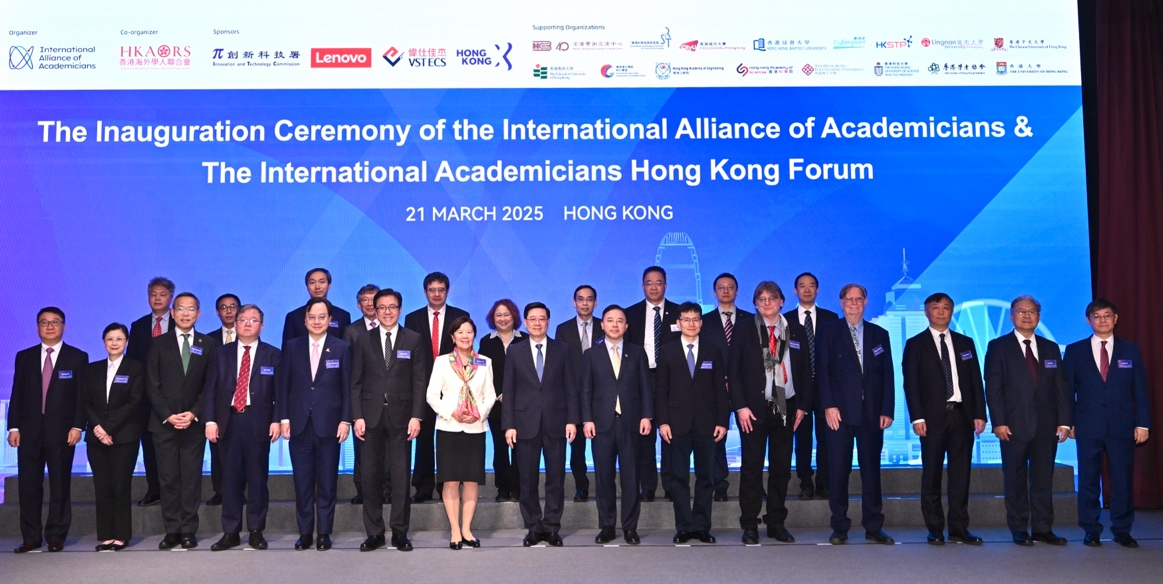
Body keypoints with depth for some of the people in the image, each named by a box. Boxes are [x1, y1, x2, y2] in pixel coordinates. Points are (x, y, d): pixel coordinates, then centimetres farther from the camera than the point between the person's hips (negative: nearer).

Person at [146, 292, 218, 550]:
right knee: (168, 479, 1)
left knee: (192, 478, 1)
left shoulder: (209, 345, 7)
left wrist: (194, 413, -8)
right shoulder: (159, 344, 7)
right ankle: (171, 531, 7)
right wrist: (167, 415, -8)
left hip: (194, 422, 0)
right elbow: (152, 385, 2)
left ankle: (189, 531, 6)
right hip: (164, 422, 0)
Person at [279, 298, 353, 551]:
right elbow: (283, 384, 6)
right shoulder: (292, 347, 6)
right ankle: (305, 532, 14)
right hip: (299, 424, 1)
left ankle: (324, 533, 13)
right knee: (302, 481, 5)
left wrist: (345, 420, -6)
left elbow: (347, 387, 1)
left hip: (329, 424, -1)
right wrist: (283, 418, -1)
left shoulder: (342, 348, 2)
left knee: (327, 481, 4)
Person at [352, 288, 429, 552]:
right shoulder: (364, 341, 8)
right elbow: (356, 382, 6)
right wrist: (357, 417, -3)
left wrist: (416, 416, -7)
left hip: (401, 416, -1)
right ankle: (374, 533, 11)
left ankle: (400, 533, 9)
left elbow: (420, 381, 1)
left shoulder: (415, 340, 5)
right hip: (371, 416, 1)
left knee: (401, 475, 1)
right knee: (370, 475, 3)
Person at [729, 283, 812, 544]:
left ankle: (777, 524, 18)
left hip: (786, 408, 3)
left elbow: (805, 372, 10)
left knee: (781, 467, 8)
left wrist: (803, 405, 2)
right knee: (752, 467, 0)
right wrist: (740, 406, -10)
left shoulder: (796, 332, 9)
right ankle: (750, 526, 8)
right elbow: (734, 371, -2)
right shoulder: (744, 330, 1)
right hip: (754, 409, -3)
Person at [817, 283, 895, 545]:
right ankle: (839, 528, 7)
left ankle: (873, 527, 14)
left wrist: (887, 409, 1)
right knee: (838, 471, 0)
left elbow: (887, 374, 9)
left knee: (871, 470, 6)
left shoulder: (879, 334, 13)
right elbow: (822, 371, -1)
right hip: (840, 411, -2)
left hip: (871, 412, 2)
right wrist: (828, 405, -10)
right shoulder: (829, 332, 5)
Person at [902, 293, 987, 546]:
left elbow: (976, 381, 12)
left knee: (960, 475, 5)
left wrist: (979, 414, 3)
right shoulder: (915, 344, 4)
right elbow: (910, 384, -2)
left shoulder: (965, 343, 15)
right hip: (933, 417, -3)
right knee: (932, 475, 1)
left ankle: (959, 529, 12)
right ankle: (935, 530, 8)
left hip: (962, 415, 3)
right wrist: (917, 418, -10)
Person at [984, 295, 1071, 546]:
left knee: (1043, 478, 6)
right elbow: (993, 387, -4)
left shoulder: (1051, 348, 13)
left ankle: (1043, 529, 13)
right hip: (1014, 424, -3)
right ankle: (1019, 530, 10)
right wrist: (998, 421, -12)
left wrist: (1065, 420, -1)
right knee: (1016, 479, 3)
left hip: (1046, 425, 3)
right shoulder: (998, 346, 2)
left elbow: (1061, 387, 9)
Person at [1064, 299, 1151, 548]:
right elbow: (1068, 389, 5)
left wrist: (1143, 423, 0)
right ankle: (1091, 530, 12)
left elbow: (1140, 390, 6)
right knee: (1088, 479, 3)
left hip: (1122, 425, 1)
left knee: (1123, 479, 3)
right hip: (1088, 426, 0)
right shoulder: (1075, 350, 5)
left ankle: (1122, 530, 15)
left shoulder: (1131, 350, 8)